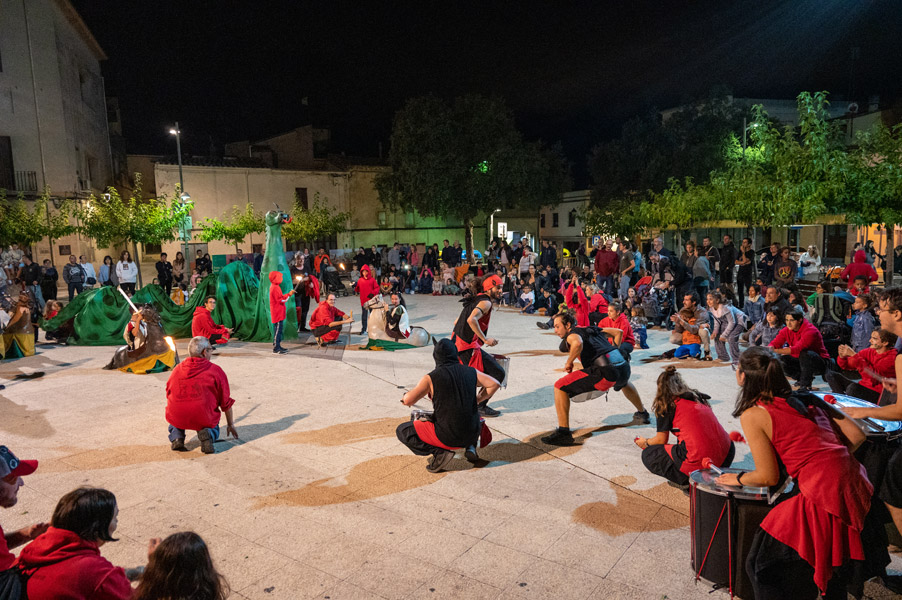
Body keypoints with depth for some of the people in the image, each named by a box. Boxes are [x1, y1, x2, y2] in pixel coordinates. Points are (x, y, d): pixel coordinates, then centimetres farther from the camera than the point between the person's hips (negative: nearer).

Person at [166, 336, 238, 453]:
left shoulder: (176, 369, 8)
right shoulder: (216, 371, -3)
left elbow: (169, 395, 21)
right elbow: (226, 402, 2)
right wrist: (230, 425, 17)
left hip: (177, 418, 3)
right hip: (204, 419, -3)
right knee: (214, 430, 30)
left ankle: (176, 437, 10)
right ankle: (206, 434, -7)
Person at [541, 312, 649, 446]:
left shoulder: (572, 334, 4)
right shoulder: (592, 329, 27)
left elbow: (578, 344, -21)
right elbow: (618, 332, 33)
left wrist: (569, 363, -6)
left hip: (605, 372, -8)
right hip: (624, 367, 8)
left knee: (560, 387, -2)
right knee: (623, 383, 46)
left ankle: (563, 433, -6)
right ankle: (642, 413, 65)